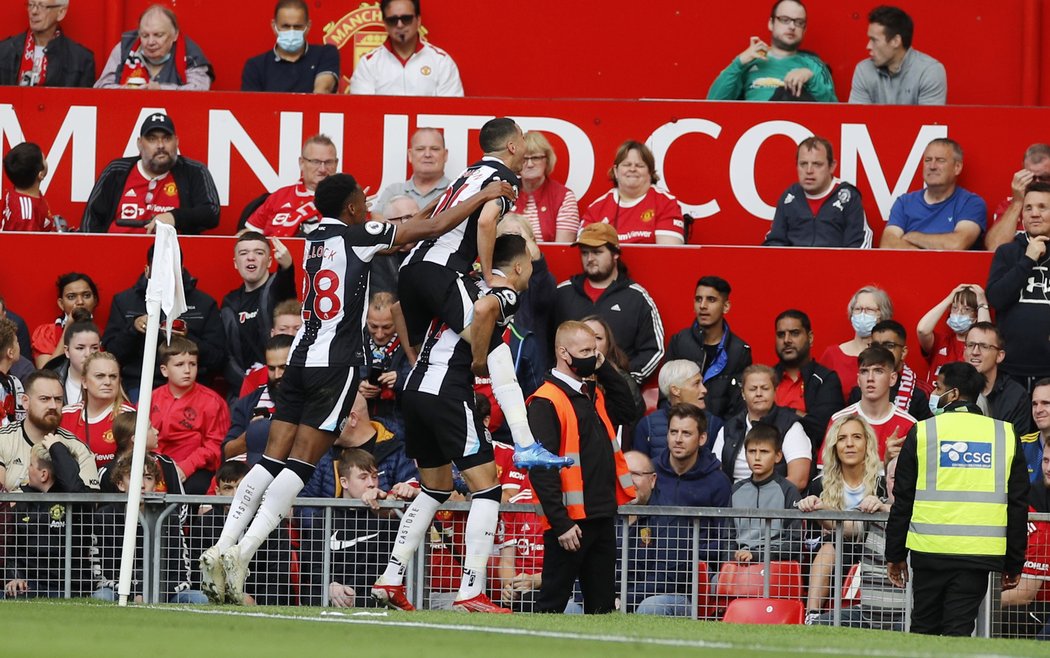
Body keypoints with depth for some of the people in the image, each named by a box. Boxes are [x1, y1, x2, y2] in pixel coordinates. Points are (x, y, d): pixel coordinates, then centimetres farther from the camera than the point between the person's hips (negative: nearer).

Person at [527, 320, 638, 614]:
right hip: (570, 523, -8)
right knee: (552, 603, -4)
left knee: (602, 606, 10)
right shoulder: (545, 402, -12)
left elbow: (623, 401, 34)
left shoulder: (593, 396, 14)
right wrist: (560, 523, -21)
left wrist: (603, 367, 15)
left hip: (603, 520, 8)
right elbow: (541, 468, -17)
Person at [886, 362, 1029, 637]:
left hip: (930, 552, -1)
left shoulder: (922, 432, 1)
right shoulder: (1005, 435, 6)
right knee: (958, 632, 1)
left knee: (924, 628, 10)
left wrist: (895, 555, 12)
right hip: (978, 556, 1)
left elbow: (902, 501, 4)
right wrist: (1014, 564, 14)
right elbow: (1018, 506, 8)